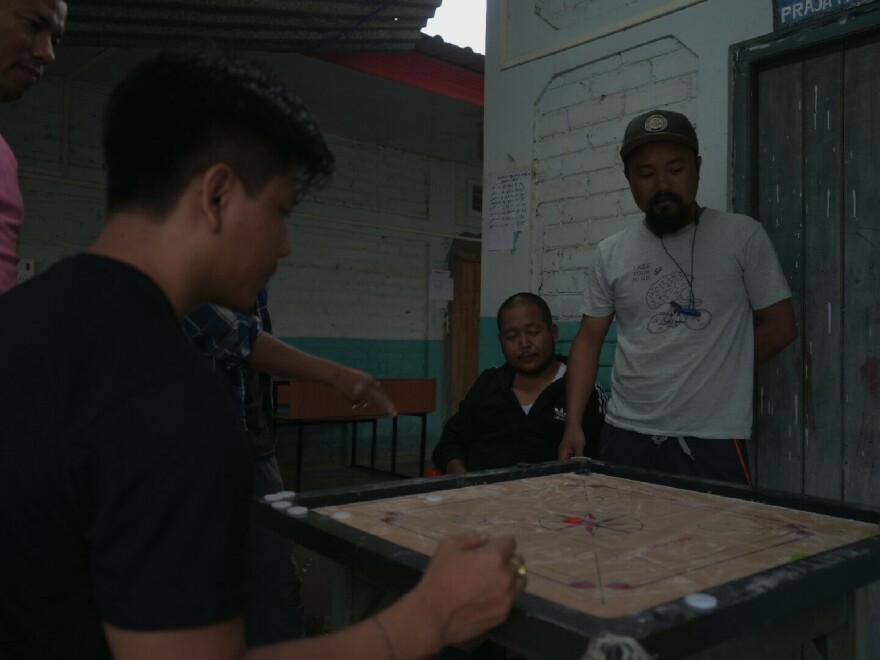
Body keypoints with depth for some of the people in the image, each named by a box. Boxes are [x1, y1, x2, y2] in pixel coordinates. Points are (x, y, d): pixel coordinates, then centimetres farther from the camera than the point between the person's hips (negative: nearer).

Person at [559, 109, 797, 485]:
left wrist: (720, 372, 3)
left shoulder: (743, 237, -3)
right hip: (625, 435, 3)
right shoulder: (611, 253, 5)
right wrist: (573, 423, -1)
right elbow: (589, 339, 7)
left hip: (711, 440, -2)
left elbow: (780, 327, 1)